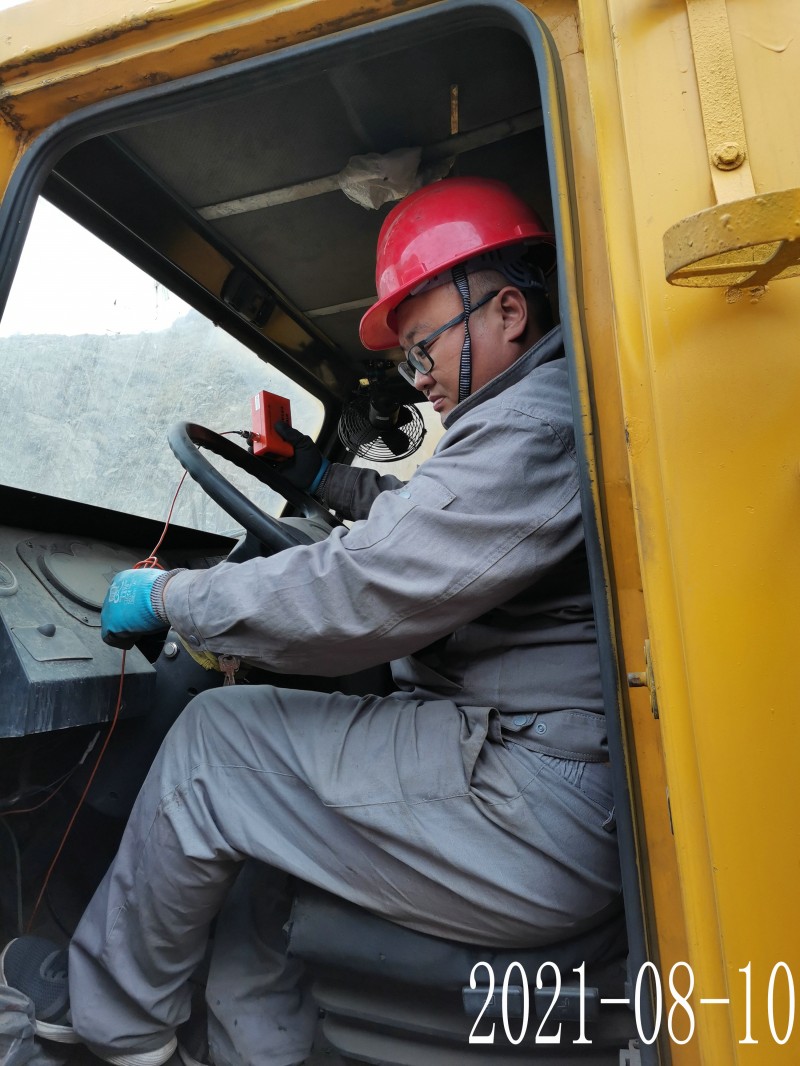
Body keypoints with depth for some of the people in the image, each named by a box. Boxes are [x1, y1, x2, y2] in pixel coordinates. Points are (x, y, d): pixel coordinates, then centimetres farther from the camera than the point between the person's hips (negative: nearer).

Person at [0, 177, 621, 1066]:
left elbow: (354, 597, -23)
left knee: (215, 737, -3)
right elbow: (430, 525, 27)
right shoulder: (539, 417, 14)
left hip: (544, 824, -10)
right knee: (253, 796, 13)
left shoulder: (534, 426, -20)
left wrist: (165, 596, -9)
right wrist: (325, 479, 23)